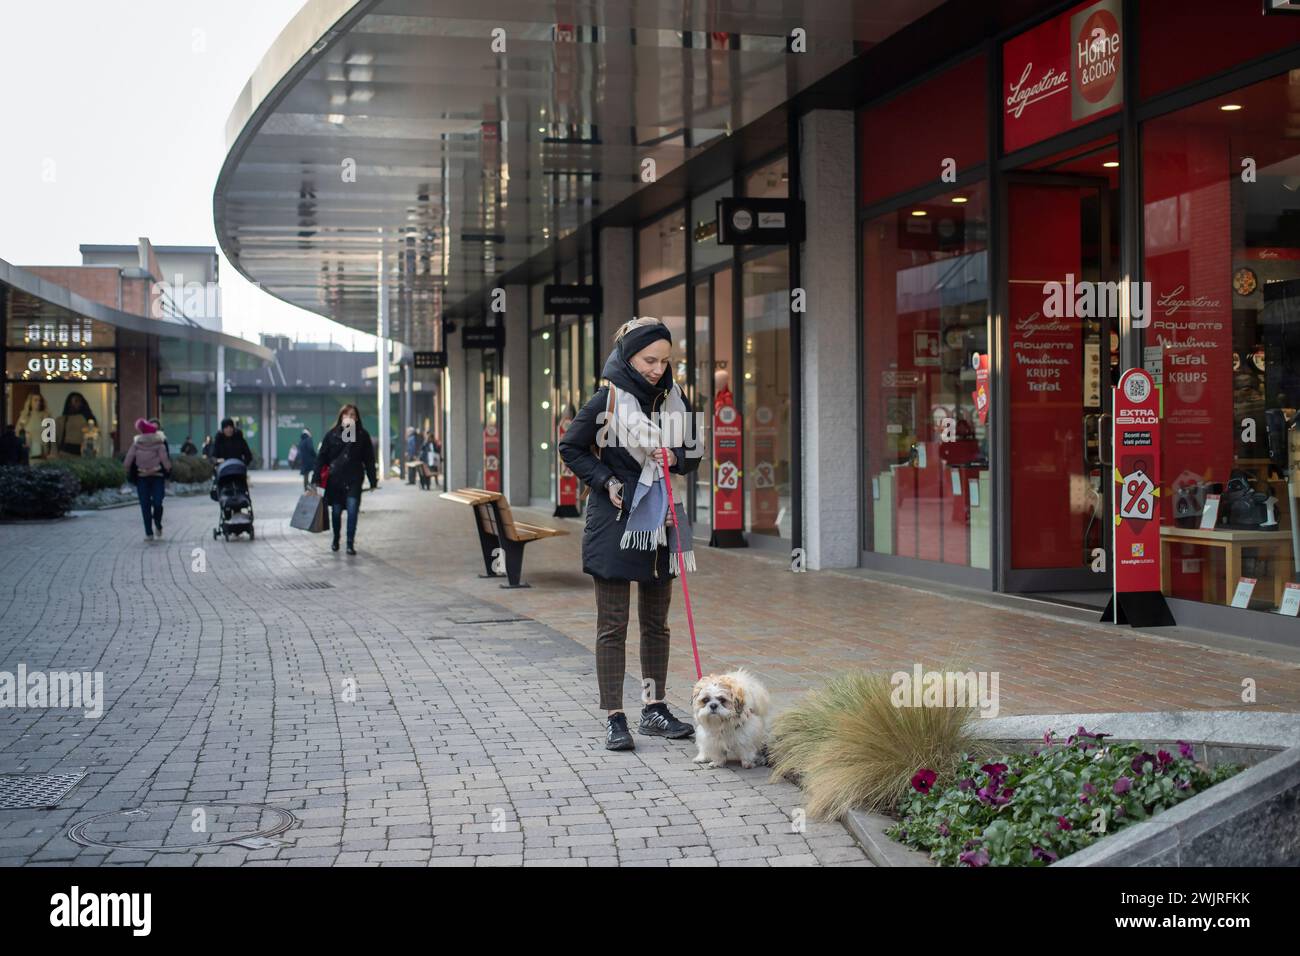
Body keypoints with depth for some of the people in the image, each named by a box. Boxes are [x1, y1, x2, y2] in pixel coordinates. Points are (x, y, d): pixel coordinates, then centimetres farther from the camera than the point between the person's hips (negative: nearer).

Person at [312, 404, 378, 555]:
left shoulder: (362, 435, 2)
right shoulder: (332, 434, 1)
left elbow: (369, 459, 5)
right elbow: (321, 457, 1)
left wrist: (373, 480, 3)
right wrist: (316, 479, -5)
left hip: (354, 480, -1)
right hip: (335, 479, 1)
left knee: (352, 510, -11)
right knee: (336, 511, 10)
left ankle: (350, 543, -3)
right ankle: (336, 539, 31)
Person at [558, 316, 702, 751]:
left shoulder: (673, 398, 4)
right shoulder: (607, 400, -9)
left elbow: (693, 454, 13)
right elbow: (571, 447, -1)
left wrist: (676, 458, -9)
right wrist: (606, 482, -12)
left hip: (661, 521, 5)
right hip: (616, 523, -5)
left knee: (656, 622, 12)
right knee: (613, 626, -1)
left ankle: (654, 710, 21)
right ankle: (614, 718, 3)